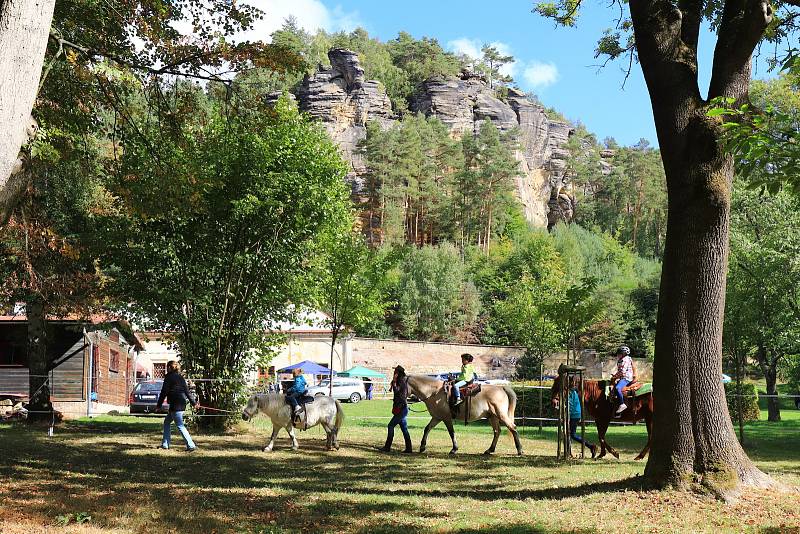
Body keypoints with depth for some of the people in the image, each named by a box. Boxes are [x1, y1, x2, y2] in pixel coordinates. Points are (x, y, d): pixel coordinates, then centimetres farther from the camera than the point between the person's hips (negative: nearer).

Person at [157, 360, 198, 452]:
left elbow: (164, 392, -8)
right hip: (182, 404, 9)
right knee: (166, 422, 20)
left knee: (180, 426, -8)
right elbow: (187, 391, 15)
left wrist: (159, 405, -1)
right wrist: (193, 403, 18)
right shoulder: (180, 377, 14)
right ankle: (165, 444, 22)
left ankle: (191, 445, -14)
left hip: (175, 405, -9)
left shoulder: (168, 377, -6)